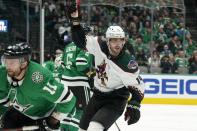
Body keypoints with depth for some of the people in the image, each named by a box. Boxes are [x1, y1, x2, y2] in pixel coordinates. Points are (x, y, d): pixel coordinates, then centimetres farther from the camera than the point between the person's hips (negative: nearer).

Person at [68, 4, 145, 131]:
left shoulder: (127, 63, -24)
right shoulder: (99, 47, -12)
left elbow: (138, 85, -19)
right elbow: (81, 40, 0)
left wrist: (134, 105, -31)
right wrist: (75, 20, -11)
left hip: (116, 101, -6)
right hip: (98, 96, 6)